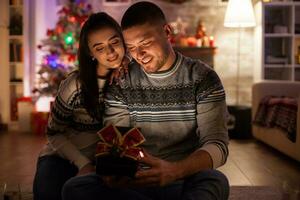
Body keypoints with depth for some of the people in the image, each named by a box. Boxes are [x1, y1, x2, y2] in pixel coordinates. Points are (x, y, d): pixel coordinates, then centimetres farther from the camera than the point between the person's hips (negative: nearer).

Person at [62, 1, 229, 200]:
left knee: (215, 181, -36)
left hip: (185, 182, -3)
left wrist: (174, 170, -33)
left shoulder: (203, 78, -3)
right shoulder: (121, 84, 3)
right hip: (135, 183, 3)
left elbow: (217, 144, -12)